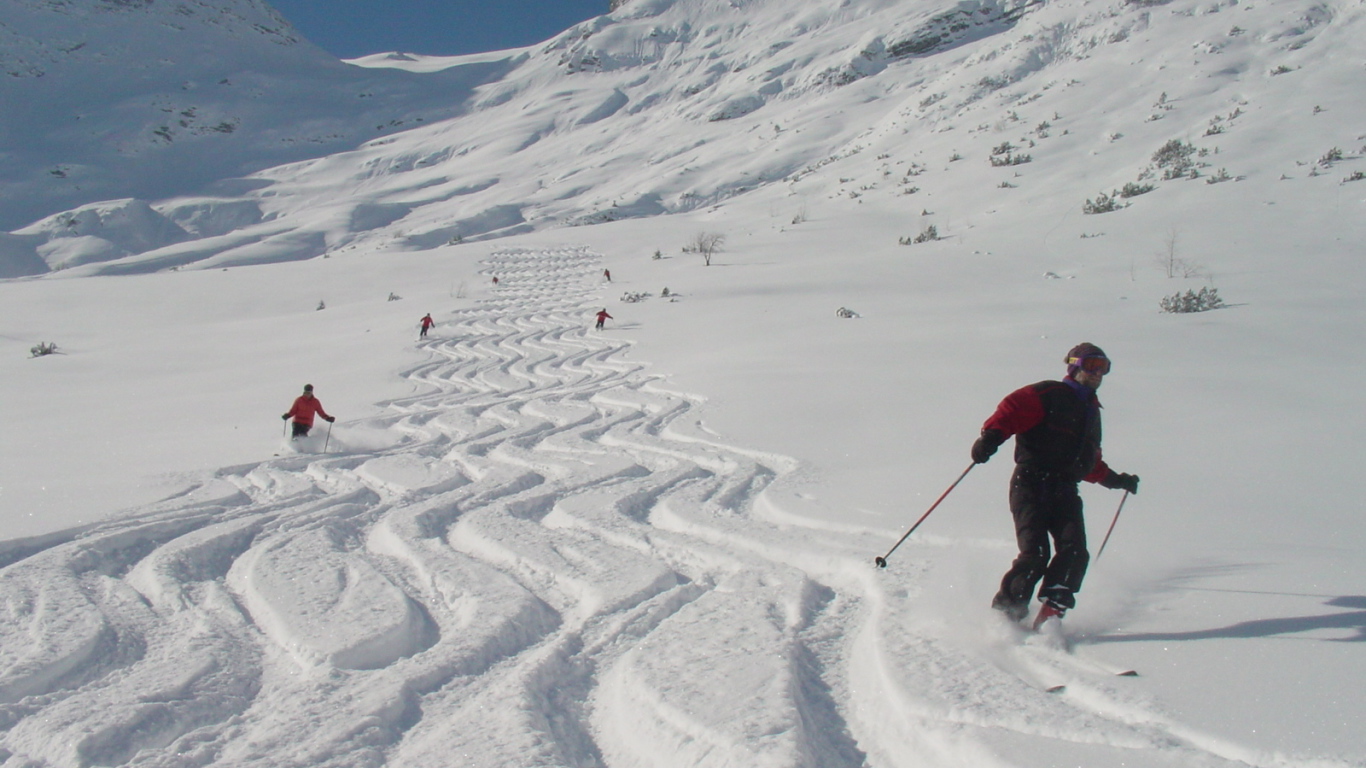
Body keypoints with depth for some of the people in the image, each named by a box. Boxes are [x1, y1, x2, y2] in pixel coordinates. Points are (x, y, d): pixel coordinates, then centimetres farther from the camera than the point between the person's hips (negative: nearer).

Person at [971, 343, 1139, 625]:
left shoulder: (1091, 410, 27)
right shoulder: (1050, 394, 2)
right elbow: (1012, 409, -15)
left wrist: (1116, 480, 37)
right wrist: (992, 435, -32)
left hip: (1065, 491, 7)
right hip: (1031, 485, -6)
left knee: (1074, 551, -16)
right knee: (1035, 554, -18)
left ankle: (1051, 613, -15)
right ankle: (1004, 612, -3)